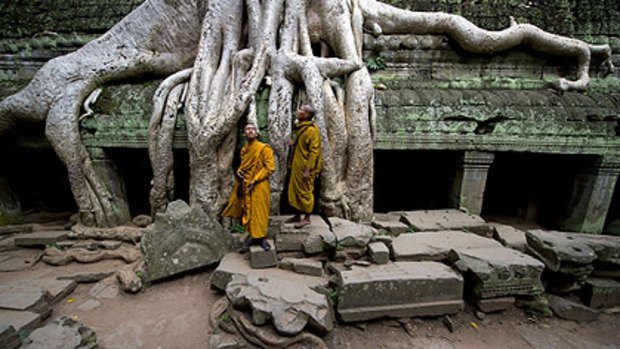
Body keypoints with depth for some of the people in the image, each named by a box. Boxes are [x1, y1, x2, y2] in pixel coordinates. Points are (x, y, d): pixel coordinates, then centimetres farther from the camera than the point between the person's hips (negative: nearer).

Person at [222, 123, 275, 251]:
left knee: (259, 213, -1)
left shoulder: (264, 148, -8)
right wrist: (238, 172, 1)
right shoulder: (244, 149, 12)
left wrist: (255, 180, -17)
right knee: (248, 212, 12)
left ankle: (260, 237, 13)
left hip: (259, 186, -6)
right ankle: (253, 235, 26)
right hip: (245, 186, 6)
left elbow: (270, 167, -14)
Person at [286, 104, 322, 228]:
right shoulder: (300, 128, 13)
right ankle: (297, 215, 25)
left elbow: (314, 151, -19)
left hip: (304, 167, -9)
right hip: (296, 166, 9)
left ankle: (307, 218, 13)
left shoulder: (312, 130, -14)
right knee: (295, 190, 13)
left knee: (305, 192, 0)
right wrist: (291, 164, 17)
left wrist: (308, 169, -21)